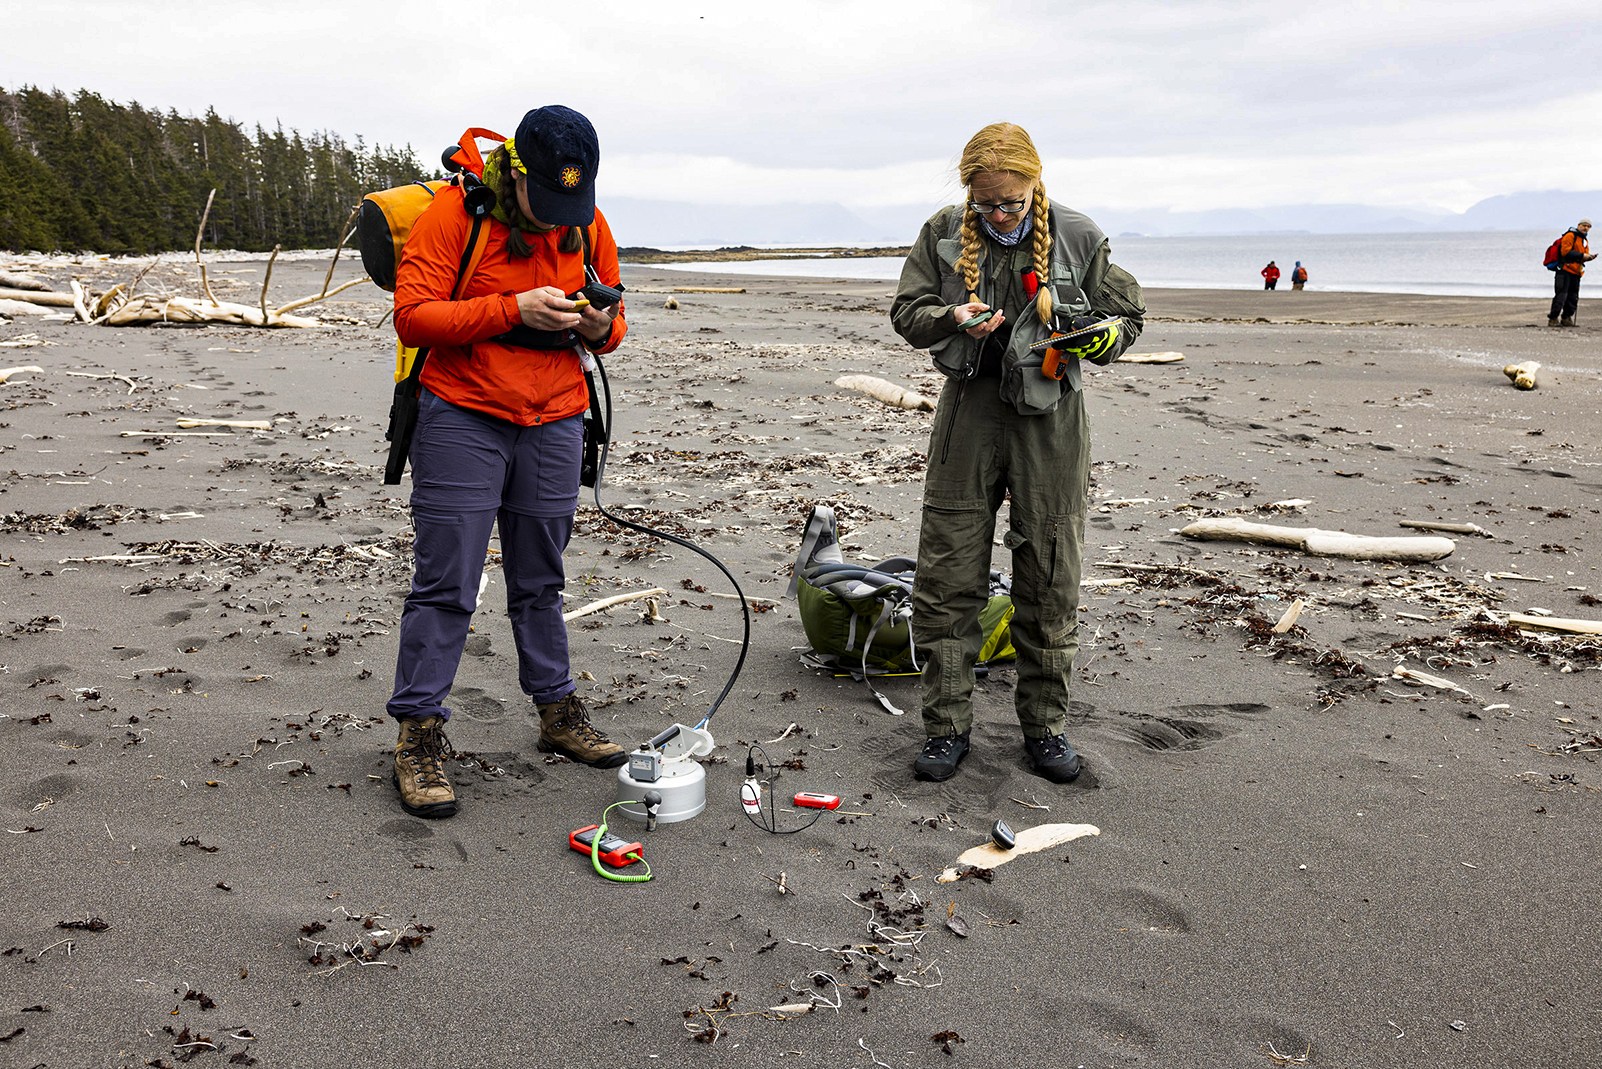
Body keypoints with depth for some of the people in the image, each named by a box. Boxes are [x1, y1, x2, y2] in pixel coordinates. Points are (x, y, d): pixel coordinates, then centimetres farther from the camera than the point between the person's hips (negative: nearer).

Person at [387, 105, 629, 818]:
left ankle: (558, 712, 25)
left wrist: (600, 327, -10)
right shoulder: (455, 212, -10)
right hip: (463, 418, -4)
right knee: (446, 585, -4)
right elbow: (412, 316, -15)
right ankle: (419, 734, 6)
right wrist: (514, 309, -23)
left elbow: (610, 322, 15)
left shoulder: (589, 226, 6)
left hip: (554, 423, 5)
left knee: (540, 581, 14)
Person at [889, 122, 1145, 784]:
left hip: (1049, 417, 0)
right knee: (946, 575, 0)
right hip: (969, 411, 1)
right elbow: (906, 312, 7)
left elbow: (1127, 312, 9)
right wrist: (952, 320, -14)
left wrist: (1103, 336, -15)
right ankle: (947, 725, 13)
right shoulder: (943, 234, 3)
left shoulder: (1078, 239, 0)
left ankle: (1045, 725, 21)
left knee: (1048, 580, 5)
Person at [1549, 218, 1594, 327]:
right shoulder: (1570, 235, -4)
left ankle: (1566, 319, 14)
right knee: (1561, 295, -13)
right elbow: (1565, 251, -15)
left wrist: (1589, 257, 5)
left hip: (1575, 273, 9)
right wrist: (1582, 256, -16)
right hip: (1564, 270, -9)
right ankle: (1553, 319, -11)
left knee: (1573, 297, 7)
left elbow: (1581, 258, 27)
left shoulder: (1584, 241, 23)